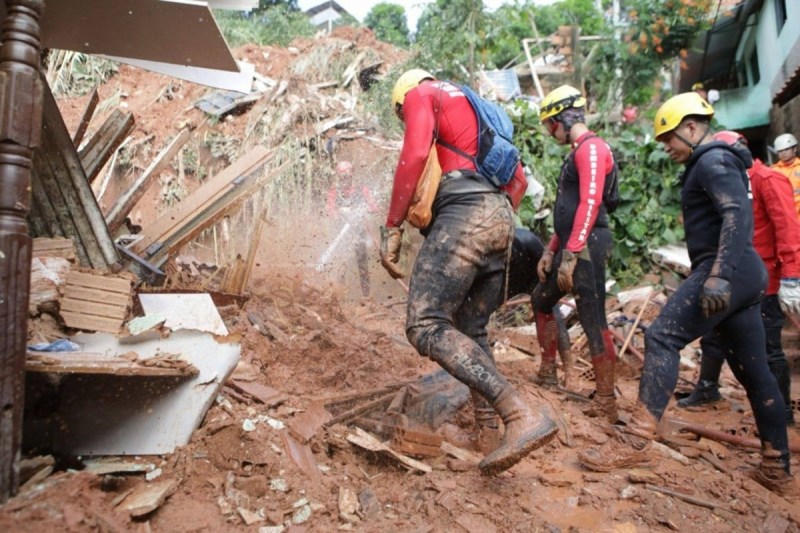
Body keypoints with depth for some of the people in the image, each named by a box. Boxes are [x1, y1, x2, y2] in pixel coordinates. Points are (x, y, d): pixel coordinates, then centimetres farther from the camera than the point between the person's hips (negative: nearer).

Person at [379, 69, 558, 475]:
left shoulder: (422, 94, 13)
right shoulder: (475, 111, 36)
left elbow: (414, 154, -9)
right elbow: (518, 179, 31)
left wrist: (392, 228, -9)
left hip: (464, 212, -9)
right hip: (500, 220, 9)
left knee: (426, 326, -16)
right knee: (471, 331, 16)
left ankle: (523, 417, -26)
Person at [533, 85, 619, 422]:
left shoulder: (591, 148, -10)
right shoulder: (577, 152, 21)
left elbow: (590, 205, -22)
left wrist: (571, 255, -26)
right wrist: (551, 251, 20)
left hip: (587, 247, -11)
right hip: (571, 248, 11)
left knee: (593, 322, -8)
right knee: (541, 301, 20)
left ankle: (606, 403, 1)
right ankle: (547, 373, 32)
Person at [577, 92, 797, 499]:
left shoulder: (713, 161, -6)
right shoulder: (713, 164, 24)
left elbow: (739, 216, -21)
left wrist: (718, 275, -30)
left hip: (727, 272, -11)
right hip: (743, 275, 11)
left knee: (662, 337, -18)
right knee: (753, 372, 12)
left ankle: (637, 439, -20)